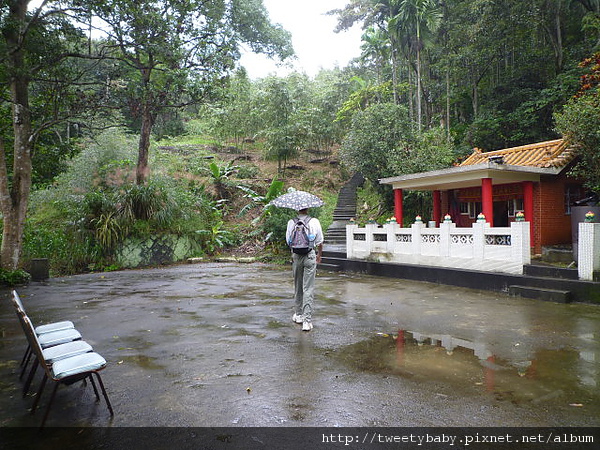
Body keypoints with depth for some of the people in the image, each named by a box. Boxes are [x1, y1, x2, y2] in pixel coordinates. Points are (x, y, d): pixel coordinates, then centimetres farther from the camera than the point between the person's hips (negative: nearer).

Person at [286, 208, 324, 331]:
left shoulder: (291, 223, -2)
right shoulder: (314, 222, -5)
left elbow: (288, 241, 6)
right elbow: (320, 242, 1)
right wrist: (319, 255, 18)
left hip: (296, 257, 2)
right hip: (310, 256, -2)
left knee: (297, 287, 17)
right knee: (308, 289, -1)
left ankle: (298, 314, 28)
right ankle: (307, 320, -4)